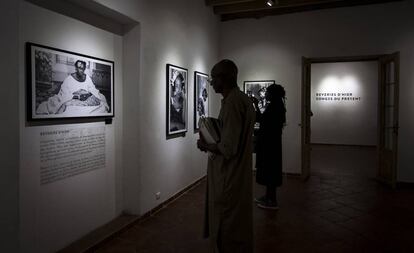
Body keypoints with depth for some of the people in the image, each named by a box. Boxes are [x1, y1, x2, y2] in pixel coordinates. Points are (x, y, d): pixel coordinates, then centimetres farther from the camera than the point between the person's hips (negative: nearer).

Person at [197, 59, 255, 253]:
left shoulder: (232, 103, -22)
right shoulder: (243, 99, 10)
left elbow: (228, 148, -25)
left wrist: (205, 145, -9)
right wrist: (211, 142, 8)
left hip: (228, 179, -10)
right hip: (238, 176, 10)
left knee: (226, 233, 6)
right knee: (238, 227, 22)